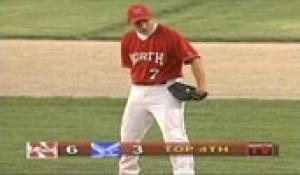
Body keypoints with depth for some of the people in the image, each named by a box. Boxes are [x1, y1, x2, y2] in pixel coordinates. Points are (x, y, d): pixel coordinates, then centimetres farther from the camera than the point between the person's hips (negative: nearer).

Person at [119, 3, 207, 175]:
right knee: (128, 137, 17)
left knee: (175, 137, -16)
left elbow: (194, 58, -21)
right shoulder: (128, 40, 1)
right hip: (138, 93, 6)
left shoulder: (170, 36, -17)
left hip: (167, 92, -6)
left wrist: (201, 87, -28)